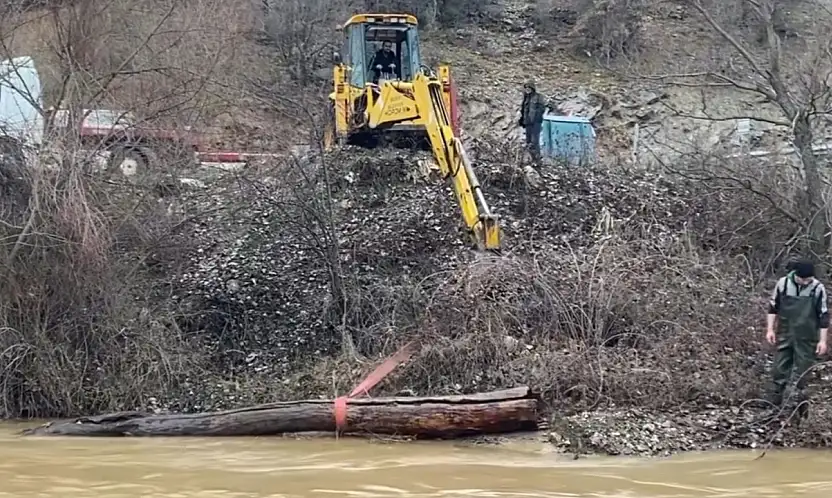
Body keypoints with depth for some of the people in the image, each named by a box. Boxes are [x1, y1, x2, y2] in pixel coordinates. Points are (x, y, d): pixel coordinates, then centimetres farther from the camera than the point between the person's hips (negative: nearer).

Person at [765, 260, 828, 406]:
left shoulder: (818, 289, -13)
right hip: (785, 335, 2)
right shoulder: (783, 283, -9)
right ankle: (776, 397, 20)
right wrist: (770, 329, 1)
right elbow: (773, 307, 4)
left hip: (806, 339, -2)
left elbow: (824, 316, -5)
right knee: (779, 368, 7)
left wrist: (823, 340, -5)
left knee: (802, 371, 5)